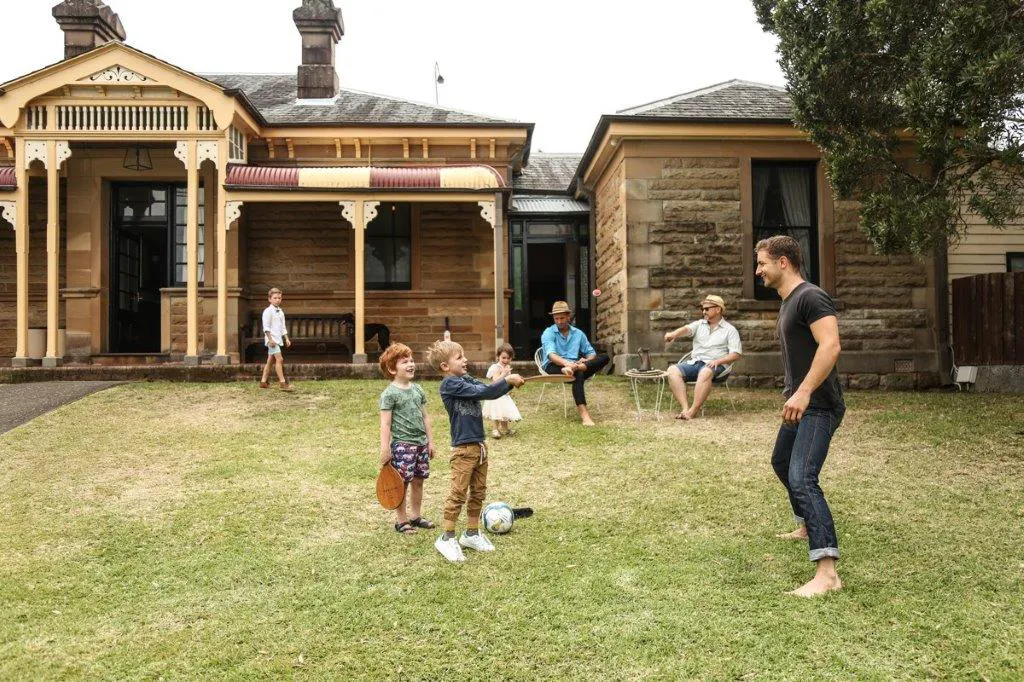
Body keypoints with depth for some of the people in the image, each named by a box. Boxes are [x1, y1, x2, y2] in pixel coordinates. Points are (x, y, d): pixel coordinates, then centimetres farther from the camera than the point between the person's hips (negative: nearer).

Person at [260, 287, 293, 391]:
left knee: (270, 360, 12)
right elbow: (266, 327, -13)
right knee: (279, 359, -15)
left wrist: (286, 339, 17)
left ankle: (263, 382, 19)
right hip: (272, 339, -9)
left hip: (278, 339, 9)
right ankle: (282, 382, -17)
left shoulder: (280, 312, 16)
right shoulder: (268, 311, -9)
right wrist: (270, 339, -19)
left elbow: (283, 327, 22)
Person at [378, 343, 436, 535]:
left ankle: (416, 516, 26)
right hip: (402, 444, -7)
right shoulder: (390, 393, -10)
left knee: (418, 480, 13)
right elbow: (385, 424, -11)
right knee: (402, 483, -1)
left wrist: (430, 441, 15)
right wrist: (385, 449, -14)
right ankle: (401, 521, 11)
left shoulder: (418, 389, 11)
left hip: (421, 443, 7)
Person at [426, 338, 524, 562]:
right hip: (463, 448, -8)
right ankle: (447, 538, 10)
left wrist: (509, 383, -10)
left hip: (479, 445, 9)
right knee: (458, 493, -2)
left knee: (478, 492, 15)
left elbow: (489, 391, 5)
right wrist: (507, 380, -16)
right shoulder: (450, 383, -15)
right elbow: (481, 392, -21)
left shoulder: (467, 379, 11)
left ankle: (471, 534, 28)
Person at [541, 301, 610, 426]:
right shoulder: (548, 333, 0)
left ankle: (575, 368, -42)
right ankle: (583, 413, -50)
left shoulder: (578, 334, 16)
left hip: (572, 365, 5)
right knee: (578, 374, -38)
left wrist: (587, 361, -11)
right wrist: (566, 363, -39)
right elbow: (551, 355, -18)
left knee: (604, 358, -17)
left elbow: (591, 352, 15)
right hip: (554, 367, -5)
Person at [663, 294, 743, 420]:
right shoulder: (699, 324, 19)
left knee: (705, 373, -40)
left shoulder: (730, 330, 9)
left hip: (715, 365, -4)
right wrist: (674, 334, -27)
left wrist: (718, 361, -18)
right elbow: (687, 329, -4)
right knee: (672, 370, -24)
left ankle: (694, 410, -37)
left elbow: (736, 354, -1)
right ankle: (685, 408, -32)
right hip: (694, 362, 4)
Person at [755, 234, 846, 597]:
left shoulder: (811, 297, -16)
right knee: (782, 462, 27)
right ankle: (807, 526, 48)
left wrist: (804, 392, -34)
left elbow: (831, 346, -29)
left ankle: (827, 572, -24)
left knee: (802, 478, -21)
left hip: (818, 405, -11)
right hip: (800, 403, 11)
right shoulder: (787, 303, 15)